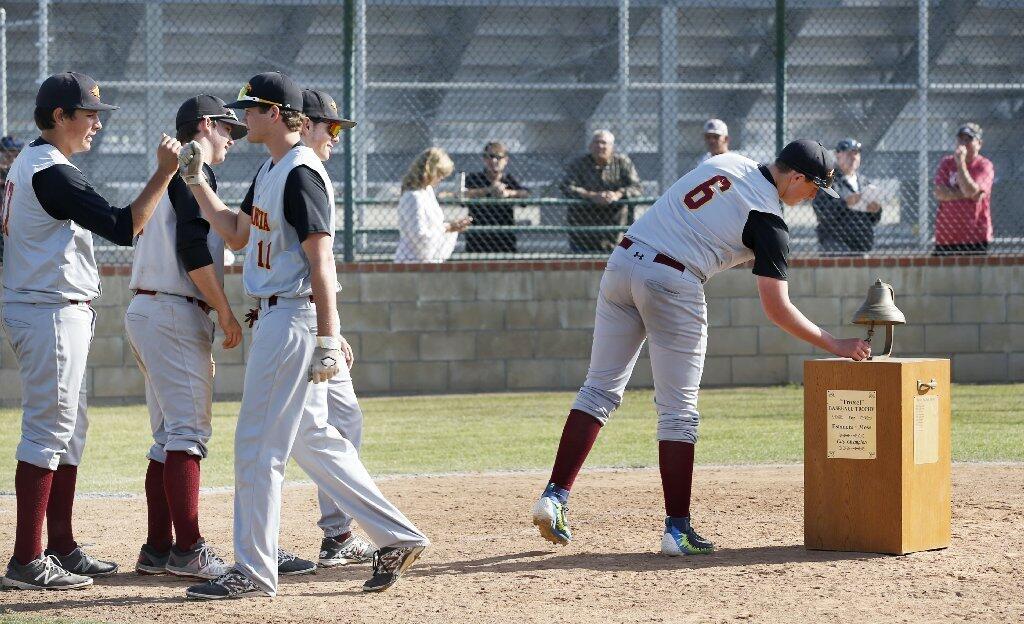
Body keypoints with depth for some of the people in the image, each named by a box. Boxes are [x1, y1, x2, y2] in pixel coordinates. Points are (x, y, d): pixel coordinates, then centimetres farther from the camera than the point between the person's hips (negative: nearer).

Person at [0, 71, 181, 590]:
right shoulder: (51, 172, -17)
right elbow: (123, 227, -24)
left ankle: (62, 548, 19)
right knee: (46, 431, -10)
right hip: (52, 313, -11)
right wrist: (163, 173, -22)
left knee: (69, 430, 15)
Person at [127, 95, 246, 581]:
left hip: (145, 312, 10)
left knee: (171, 434, 11)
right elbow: (193, 250, -19)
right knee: (189, 428, -11)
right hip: (175, 312, -10)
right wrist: (226, 314, -14)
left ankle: (157, 550, 9)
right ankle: (188, 551, -14)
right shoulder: (195, 173, -8)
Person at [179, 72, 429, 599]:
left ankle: (254, 570, -1)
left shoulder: (301, 174, -16)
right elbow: (236, 233, 25)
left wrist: (327, 341, -23)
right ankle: (396, 537, 16)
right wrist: (196, 181, 16)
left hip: (292, 318, -10)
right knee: (312, 438, 13)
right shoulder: (270, 171, 15)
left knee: (258, 443, -6)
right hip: (274, 318, 10)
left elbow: (320, 263, -20)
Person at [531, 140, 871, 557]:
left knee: (600, 389, 10)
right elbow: (776, 308, -10)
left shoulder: (727, 161, 13)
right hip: (672, 285, -6)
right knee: (679, 410, 1)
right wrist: (834, 345, -4)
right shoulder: (768, 221, -6)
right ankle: (677, 529, 0)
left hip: (622, 261, 6)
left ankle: (555, 496, 2)